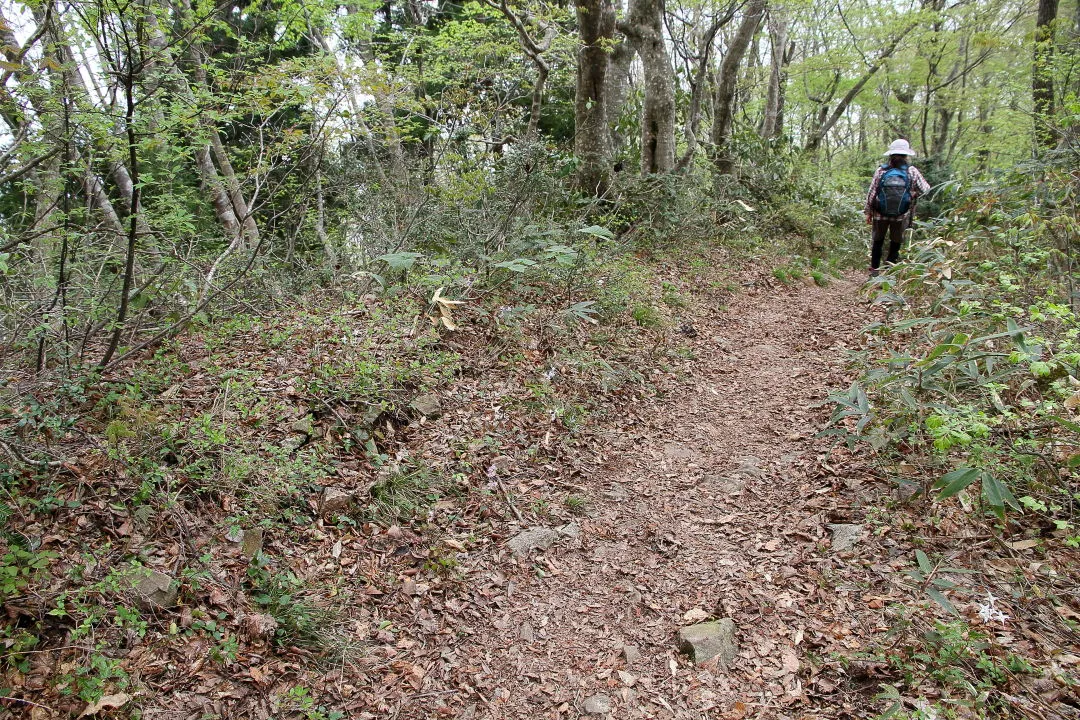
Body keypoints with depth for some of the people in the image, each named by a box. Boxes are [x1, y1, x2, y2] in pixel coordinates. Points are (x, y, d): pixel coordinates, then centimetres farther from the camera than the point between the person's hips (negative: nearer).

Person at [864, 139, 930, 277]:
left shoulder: (881, 171, -6)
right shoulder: (912, 171, -7)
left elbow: (871, 193, -4)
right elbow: (925, 189, -2)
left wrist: (868, 212, 4)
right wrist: (913, 194, 17)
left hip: (880, 214, 1)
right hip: (901, 216, -1)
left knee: (877, 241, 15)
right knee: (896, 242, 15)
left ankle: (874, 269, 19)